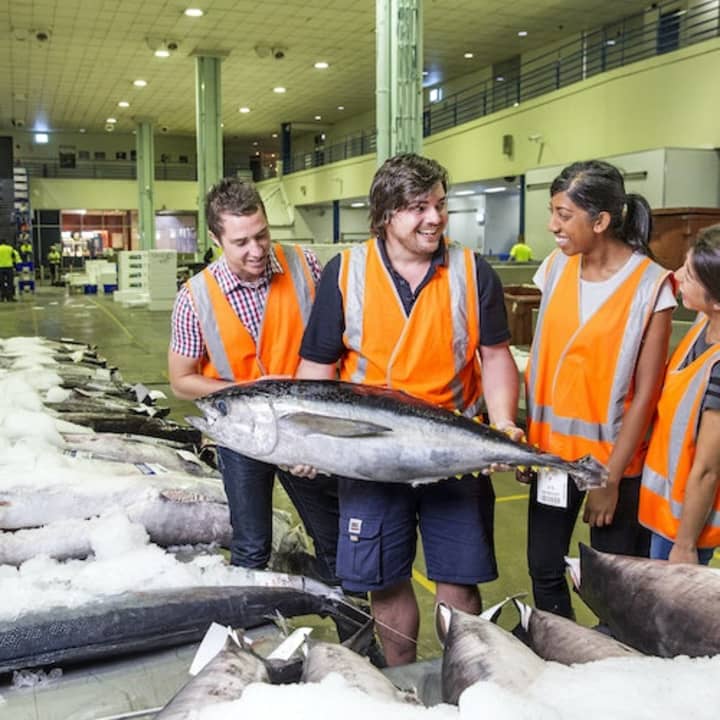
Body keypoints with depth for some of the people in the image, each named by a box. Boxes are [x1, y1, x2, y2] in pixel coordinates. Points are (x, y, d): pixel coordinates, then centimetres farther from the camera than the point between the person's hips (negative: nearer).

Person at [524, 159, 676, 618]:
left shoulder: (650, 286, -14)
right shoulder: (556, 268, 0)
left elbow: (644, 395, -13)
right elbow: (543, 359, 7)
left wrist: (611, 479, -12)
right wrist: (526, 440, 5)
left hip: (613, 458, -4)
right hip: (553, 450, 5)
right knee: (545, 570, 15)